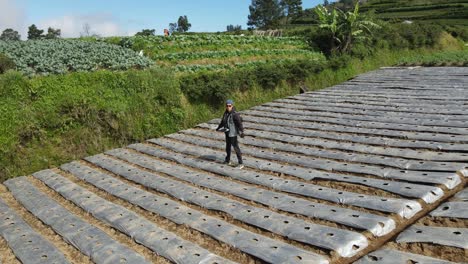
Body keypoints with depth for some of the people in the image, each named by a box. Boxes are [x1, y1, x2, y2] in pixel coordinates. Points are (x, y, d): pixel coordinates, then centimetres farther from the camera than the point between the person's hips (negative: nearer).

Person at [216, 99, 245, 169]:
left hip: (233, 134, -8)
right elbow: (223, 121, 19)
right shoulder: (226, 113, 4)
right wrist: (219, 128, 31)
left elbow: (239, 123, -26)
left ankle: (241, 163, -1)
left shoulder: (235, 114, -21)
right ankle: (228, 160, 38)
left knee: (236, 147, -7)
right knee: (228, 146, 21)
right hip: (227, 132, 8)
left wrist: (242, 132, -36)